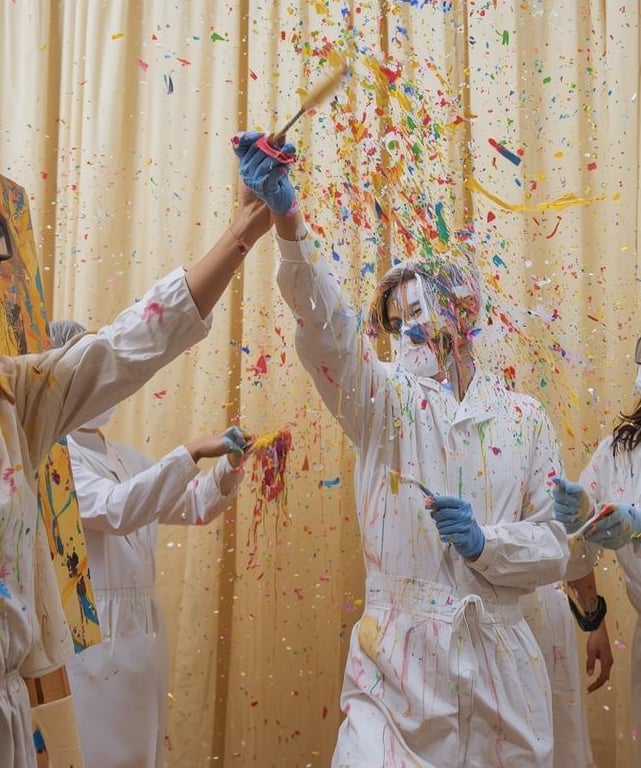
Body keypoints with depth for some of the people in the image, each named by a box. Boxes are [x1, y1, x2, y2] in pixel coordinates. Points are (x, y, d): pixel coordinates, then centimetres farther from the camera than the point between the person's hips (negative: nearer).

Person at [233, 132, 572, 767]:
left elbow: (553, 548, 6)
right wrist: (286, 216, -31)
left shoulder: (525, 419, 7)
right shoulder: (383, 399, 2)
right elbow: (325, 324, -17)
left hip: (499, 658, 2)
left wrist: (484, 542, -14)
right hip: (400, 652, -2)